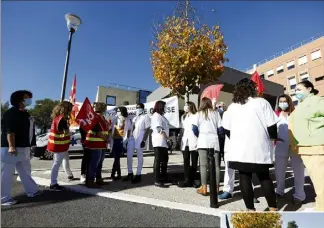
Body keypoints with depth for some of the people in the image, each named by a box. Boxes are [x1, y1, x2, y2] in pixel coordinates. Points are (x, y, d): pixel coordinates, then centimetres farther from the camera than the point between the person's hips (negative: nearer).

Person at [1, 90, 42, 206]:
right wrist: (11, 146, -30)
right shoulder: (11, 113, -13)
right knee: (6, 174, 2)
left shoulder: (25, 113, 15)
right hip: (11, 148, -10)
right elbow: (9, 130, -22)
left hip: (24, 148, 10)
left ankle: (32, 191, 28)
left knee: (25, 171, 17)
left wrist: (29, 147, 23)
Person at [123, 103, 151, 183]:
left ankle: (138, 175, 10)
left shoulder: (146, 117, -1)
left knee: (139, 157, 2)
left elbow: (147, 130, -8)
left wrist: (144, 140, -17)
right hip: (132, 139, 7)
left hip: (140, 140, -7)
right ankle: (130, 173, 19)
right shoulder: (135, 118, 21)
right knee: (129, 156, 6)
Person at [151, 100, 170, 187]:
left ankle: (164, 178, 26)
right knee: (158, 160, -7)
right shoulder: (156, 115, -7)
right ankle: (157, 180, -2)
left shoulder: (161, 116, 22)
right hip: (159, 141, -10)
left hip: (163, 142, 10)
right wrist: (167, 137, -11)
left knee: (164, 160, 14)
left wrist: (167, 138, 9)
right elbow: (159, 129, -17)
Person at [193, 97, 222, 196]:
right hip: (214, 140, 2)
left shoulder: (199, 113, 8)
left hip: (203, 140, -2)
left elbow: (194, 128, 2)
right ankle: (216, 187, 11)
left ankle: (204, 188, -1)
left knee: (203, 165, -2)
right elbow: (220, 128, 9)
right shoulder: (216, 113, 13)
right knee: (216, 165, 6)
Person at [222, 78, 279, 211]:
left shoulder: (232, 106, 7)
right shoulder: (261, 102, -1)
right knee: (264, 177, 13)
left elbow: (226, 129, 8)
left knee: (244, 177, 6)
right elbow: (271, 125, -4)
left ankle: (251, 209, 13)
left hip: (239, 149, 2)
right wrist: (273, 138, 14)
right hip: (259, 148, -1)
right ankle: (273, 209, 19)